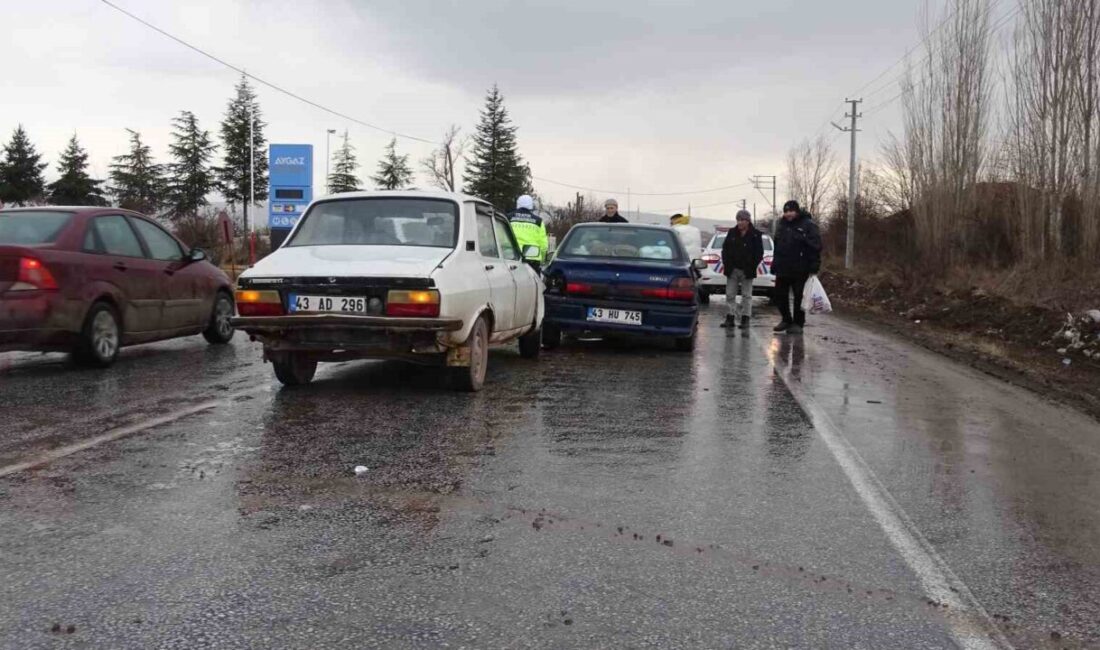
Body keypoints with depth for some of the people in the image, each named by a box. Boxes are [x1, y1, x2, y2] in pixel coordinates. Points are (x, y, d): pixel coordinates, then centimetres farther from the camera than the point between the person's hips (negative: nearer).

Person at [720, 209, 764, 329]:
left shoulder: (755, 235, -4)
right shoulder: (732, 233, 6)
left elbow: (759, 253, -4)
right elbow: (725, 249, 10)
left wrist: (752, 266, -10)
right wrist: (726, 263, 0)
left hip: (747, 271, -3)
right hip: (732, 270, 4)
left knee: (747, 295, 3)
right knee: (730, 294, 4)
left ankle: (745, 319, 7)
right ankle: (730, 318, 10)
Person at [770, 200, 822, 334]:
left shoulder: (808, 225, -7)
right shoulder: (781, 225, 15)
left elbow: (815, 247, -11)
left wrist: (814, 267, -16)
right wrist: (774, 265, 18)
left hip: (800, 270, -6)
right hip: (782, 269, 6)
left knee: (799, 297, 0)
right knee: (780, 295, 9)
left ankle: (798, 323, 9)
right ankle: (786, 320, 24)